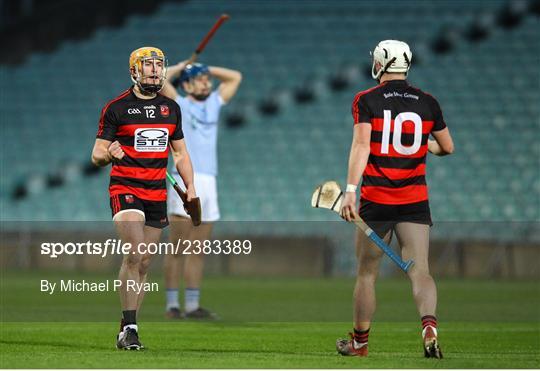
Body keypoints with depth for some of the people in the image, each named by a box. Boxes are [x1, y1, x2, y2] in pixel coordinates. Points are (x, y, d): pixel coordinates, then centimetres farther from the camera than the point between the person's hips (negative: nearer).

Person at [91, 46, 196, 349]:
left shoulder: (171, 108, 13)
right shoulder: (116, 107, -2)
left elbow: (180, 153, 21)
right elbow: (97, 154, -1)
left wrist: (190, 188, 9)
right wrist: (108, 154, -25)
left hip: (157, 194, 5)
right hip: (125, 189, -5)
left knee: (144, 263, 6)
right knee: (134, 253, -22)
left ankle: (127, 330, 13)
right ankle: (130, 327, -19)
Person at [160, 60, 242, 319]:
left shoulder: (214, 103, 20)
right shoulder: (179, 105, 3)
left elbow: (235, 77, 29)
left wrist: (207, 70, 21)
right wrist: (181, 68, 6)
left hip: (209, 182, 6)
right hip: (185, 180, -6)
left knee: (198, 252, 6)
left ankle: (192, 305, 8)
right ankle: (172, 305, -6)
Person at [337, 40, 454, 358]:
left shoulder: (367, 101, -4)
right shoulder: (427, 103, 6)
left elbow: (361, 145, -15)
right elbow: (448, 147, 15)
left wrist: (350, 191, -20)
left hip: (376, 200, -1)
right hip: (415, 201, 2)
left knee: (367, 273, 12)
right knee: (420, 271, -3)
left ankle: (360, 340, 23)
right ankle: (429, 325, -28)